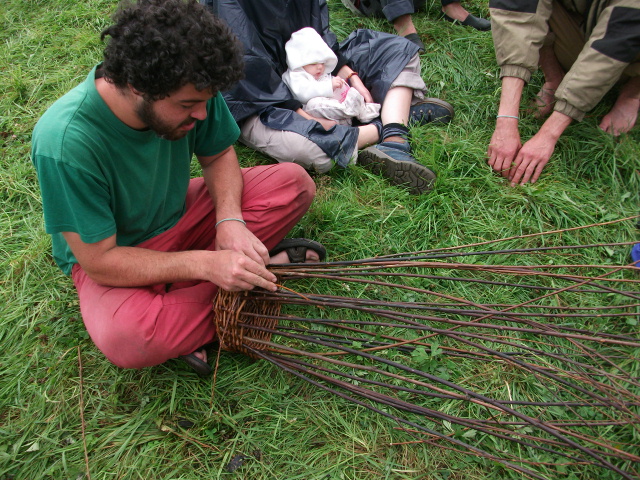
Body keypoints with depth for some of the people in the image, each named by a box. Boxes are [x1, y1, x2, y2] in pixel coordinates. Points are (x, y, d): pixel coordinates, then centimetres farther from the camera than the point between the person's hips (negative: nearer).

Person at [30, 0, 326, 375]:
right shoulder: (64, 144, -33)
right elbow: (100, 261, -27)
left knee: (295, 183, -11)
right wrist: (206, 264, -34)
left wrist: (230, 220, -21)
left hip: (180, 214, 5)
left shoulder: (190, 92, -19)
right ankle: (270, 265, -16)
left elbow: (219, 155, -1)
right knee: (127, 340, -38)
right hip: (109, 253, -4)